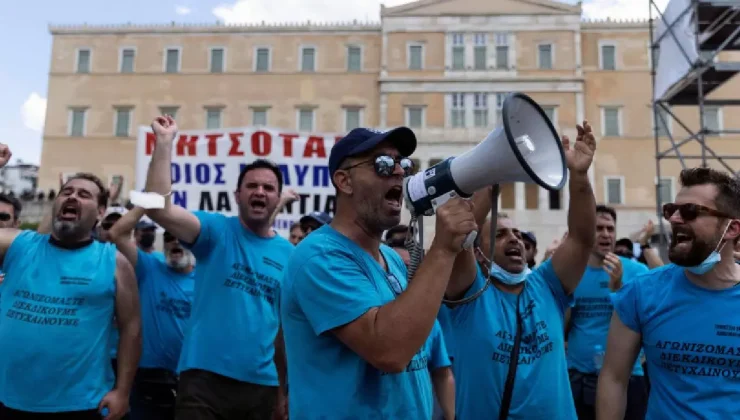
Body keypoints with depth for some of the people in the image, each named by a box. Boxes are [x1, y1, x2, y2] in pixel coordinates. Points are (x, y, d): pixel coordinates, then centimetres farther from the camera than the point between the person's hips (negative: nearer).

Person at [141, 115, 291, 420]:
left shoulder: (290, 255, 6)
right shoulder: (217, 230, -2)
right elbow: (159, 208, -19)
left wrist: (282, 388, 11)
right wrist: (164, 142, -20)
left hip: (261, 385, 3)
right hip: (205, 378, -3)